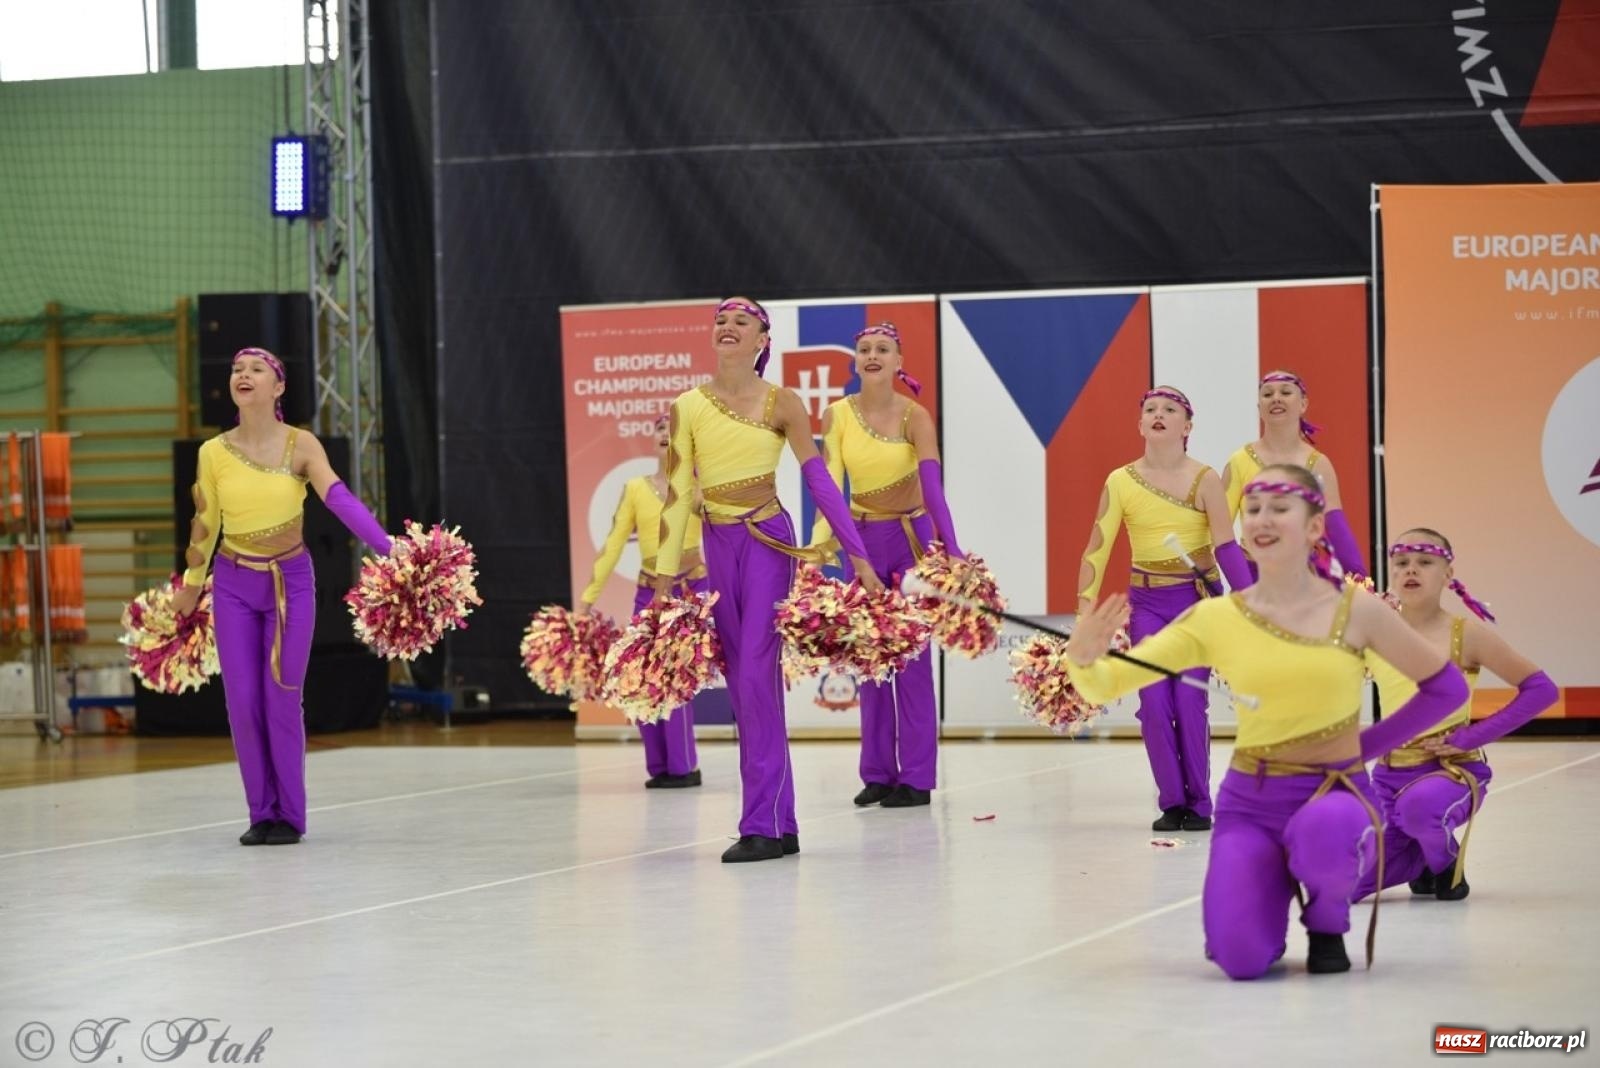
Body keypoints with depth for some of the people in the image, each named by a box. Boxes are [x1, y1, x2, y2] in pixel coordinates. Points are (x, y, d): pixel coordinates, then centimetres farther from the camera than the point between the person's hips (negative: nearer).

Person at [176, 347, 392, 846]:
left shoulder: (301, 445, -10)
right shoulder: (213, 453, -4)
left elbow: (340, 500, -21)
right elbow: (204, 524, 8)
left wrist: (389, 549, -34)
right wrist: (190, 587, 16)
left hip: (290, 582, -2)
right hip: (234, 585, 2)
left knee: (282, 699, -2)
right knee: (243, 701, -1)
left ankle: (290, 814, 9)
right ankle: (262, 813, 10)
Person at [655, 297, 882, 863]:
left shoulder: (781, 404, -3)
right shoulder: (688, 407, 4)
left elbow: (820, 481, -2)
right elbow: (677, 493, 3)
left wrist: (858, 555, -6)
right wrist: (665, 576, 1)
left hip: (767, 544, -4)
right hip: (718, 546, 4)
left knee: (757, 675, -13)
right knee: (740, 682, 6)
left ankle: (763, 823, -10)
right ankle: (779, 824, 13)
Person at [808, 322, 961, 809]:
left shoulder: (914, 417, -12)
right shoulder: (837, 415, -4)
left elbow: (933, 485, -24)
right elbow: (829, 484, -12)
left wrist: (952, 551, -35)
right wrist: (818, 543, -28)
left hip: (912, 537, -3)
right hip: (862, 540, 3)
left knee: (911, 656, -3)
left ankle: (916, 777, 1)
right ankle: (877, 773, 12)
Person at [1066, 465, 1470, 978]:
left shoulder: (1355, 609, -5)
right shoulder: (1215, 618, -2)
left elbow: (1448, 687, 6)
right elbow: (1109, 683, -6)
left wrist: (1364, 745, 2)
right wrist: (1084, 658, -29)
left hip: (1336, 792, -1)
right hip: (1249, 802, 2)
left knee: (1324, 831, -40)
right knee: (1241, 959, -21)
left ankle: (1327, 921, -2)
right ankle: (1273, 887, 18)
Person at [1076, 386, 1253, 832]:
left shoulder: (1204, 480, -6)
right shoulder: (1120, 482, -1)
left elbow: (1226, 548, -8)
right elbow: (1097, 549, -2)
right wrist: (1085, 612, -8)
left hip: (1198, 600, -2)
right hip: (1147, 603, 2)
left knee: (1189, 702, -8)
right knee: (1154, 704, -6)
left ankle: (1199, 804, 6)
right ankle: (1171, 803, 7)